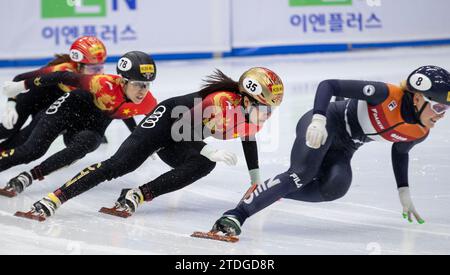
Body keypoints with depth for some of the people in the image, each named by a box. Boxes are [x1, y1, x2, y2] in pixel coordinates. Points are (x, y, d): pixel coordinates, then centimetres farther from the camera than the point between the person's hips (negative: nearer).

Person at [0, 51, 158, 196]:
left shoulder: (149, 103, -23)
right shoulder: (105, 84, -37)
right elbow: (65, 77, -27)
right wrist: (25, 85, -21)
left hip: (94, 125, 3)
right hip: (71, 107, -3)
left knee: (79, 149, -28)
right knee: (32, 150, -14)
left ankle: (28, 177, -22)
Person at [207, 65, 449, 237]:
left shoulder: (420, 132, -5)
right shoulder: (386, 95, -26)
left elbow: (400, 151, 20)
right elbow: (329, 85, -25)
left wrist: (404, 192, 19)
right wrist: (319, 119, -40)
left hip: (341, 150, 6)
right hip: (326, 123, -6)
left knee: (335, 188, -24)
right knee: (302, 173, -31)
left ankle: (268, 192, -10)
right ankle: (236, 215, -34)